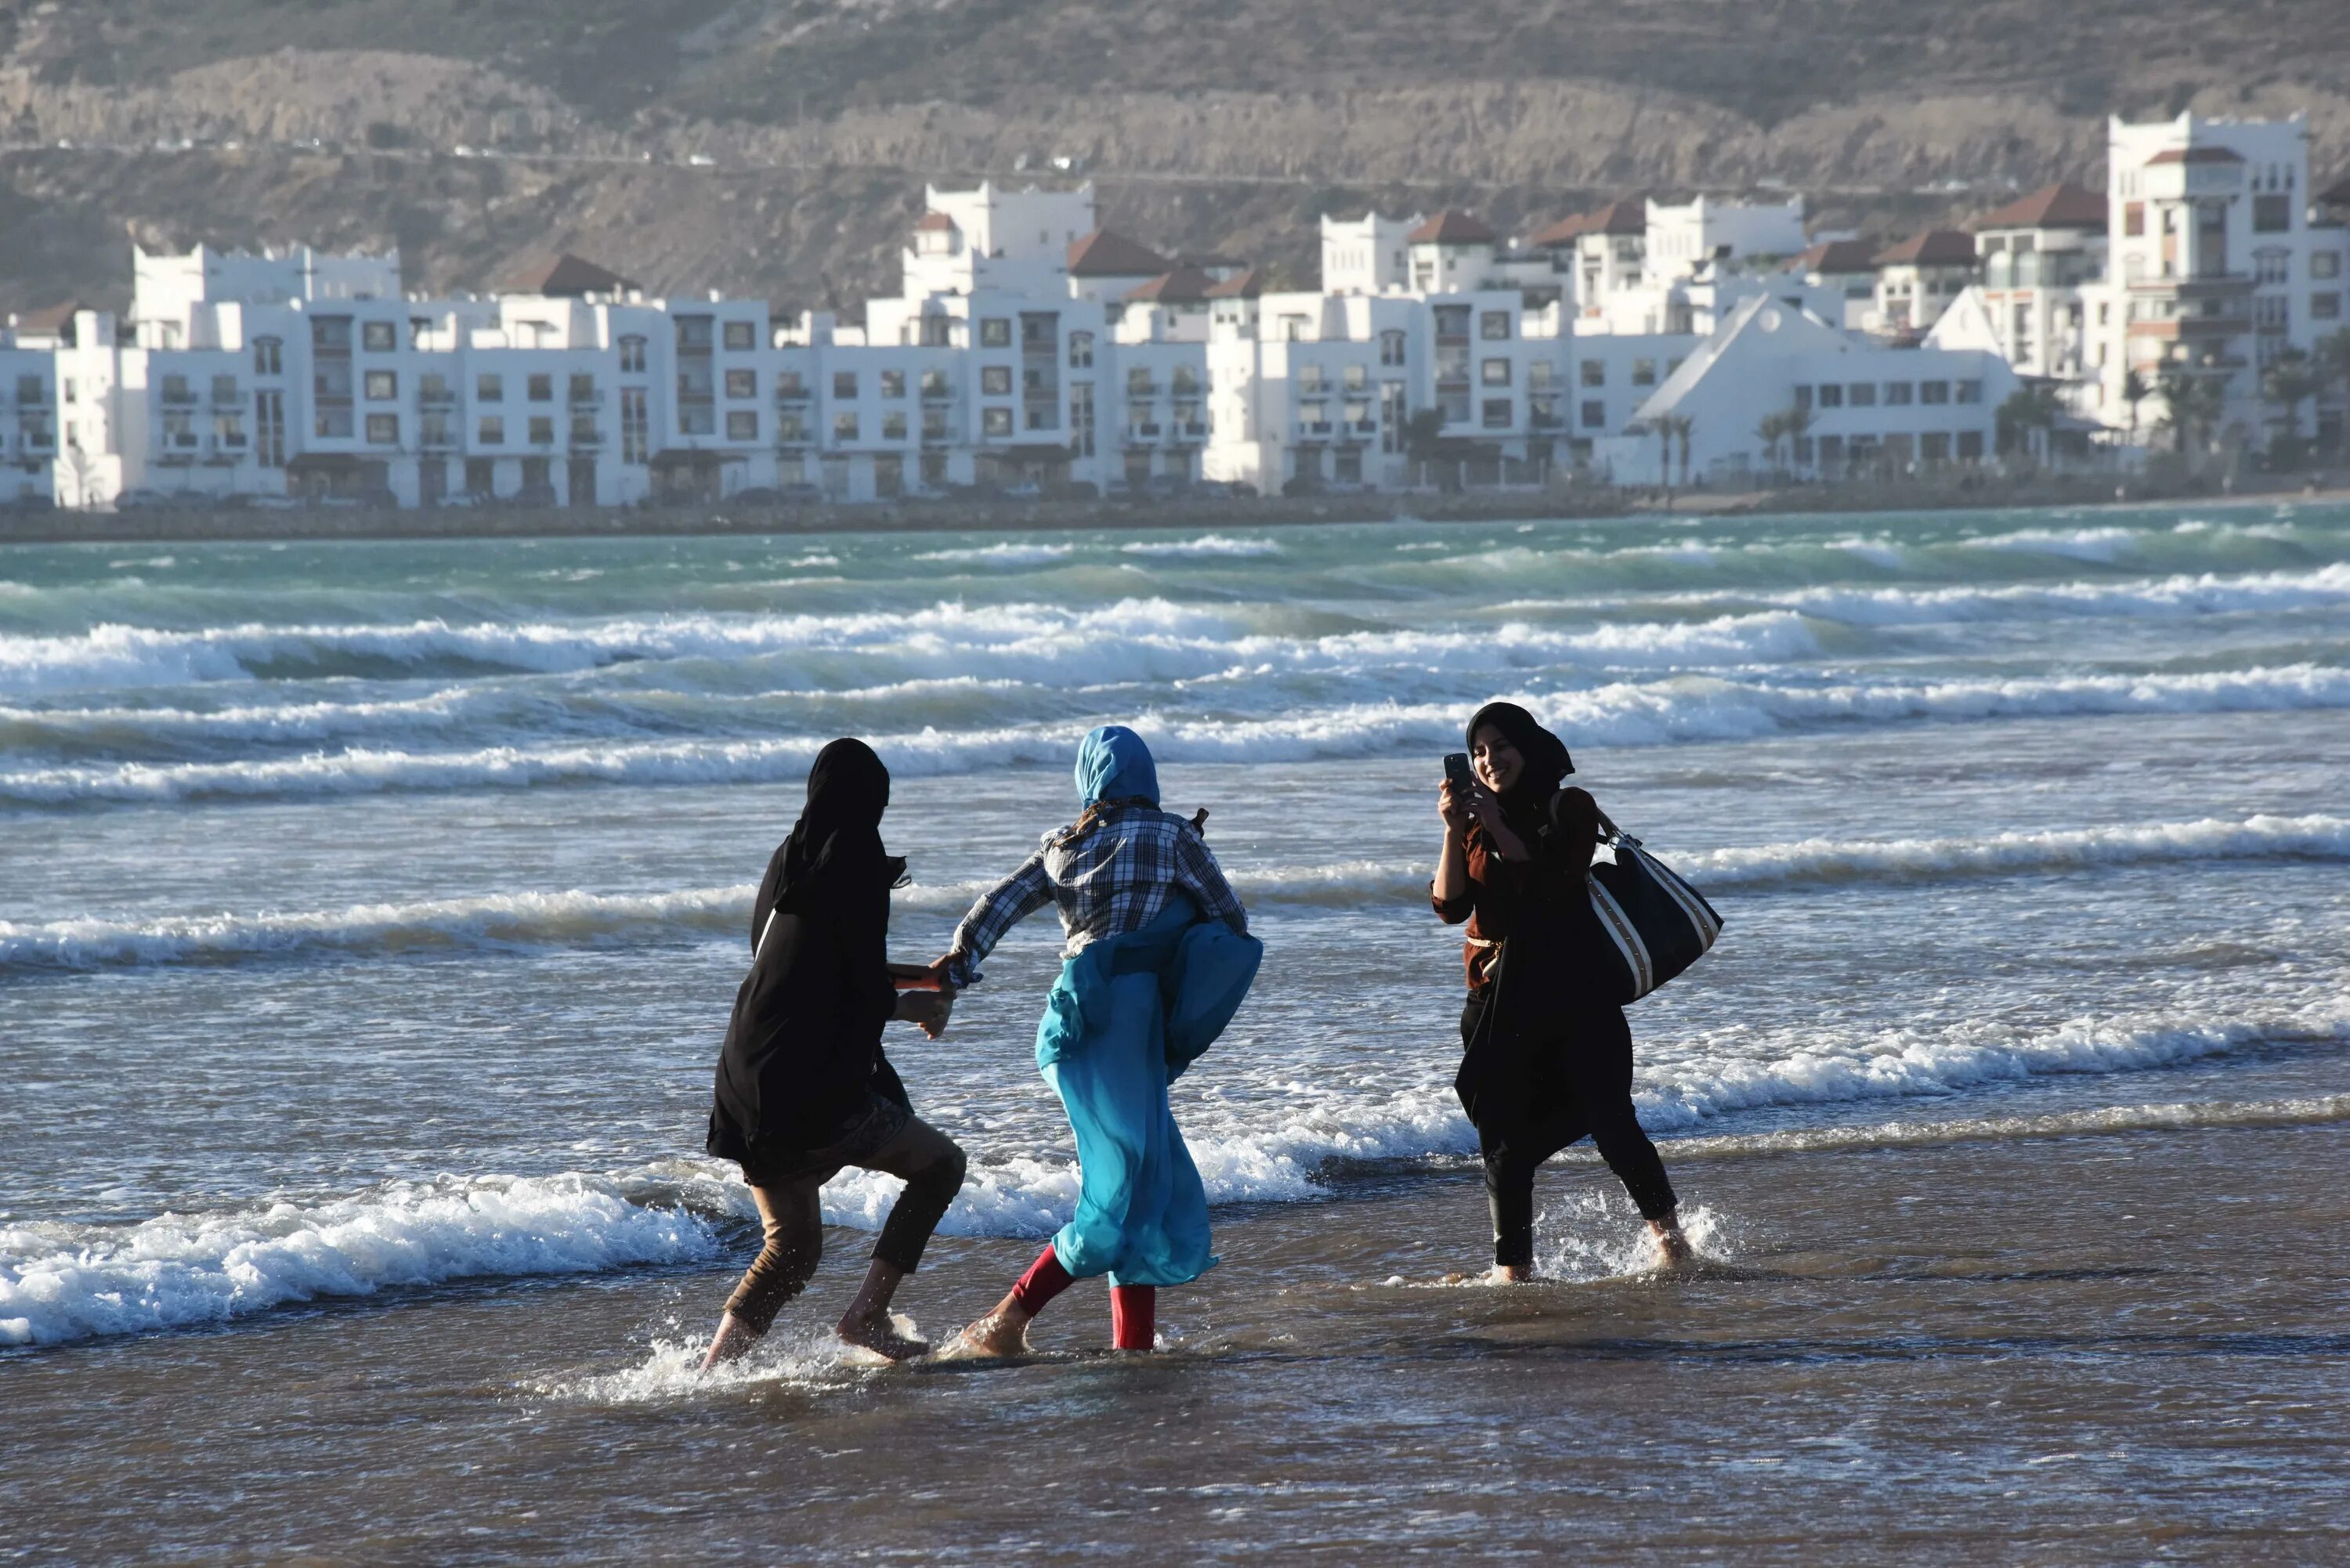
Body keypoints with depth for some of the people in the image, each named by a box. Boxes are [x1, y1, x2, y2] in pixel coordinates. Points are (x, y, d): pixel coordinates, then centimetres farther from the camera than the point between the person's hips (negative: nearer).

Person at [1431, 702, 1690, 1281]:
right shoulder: (1474, 817, 10)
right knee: (1503, 1137, 1)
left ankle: (1667, 1231, 11)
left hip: (1573, 987, -4)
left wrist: (1498, 829, -17)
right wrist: (1455, 831, -12)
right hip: (1498, 994, 4)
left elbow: (1555, 885, -15)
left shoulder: (1570, 808, -1)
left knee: (1609, 1118, -8)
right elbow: (1450, 906, -1)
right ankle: (1513, 1267, 8)